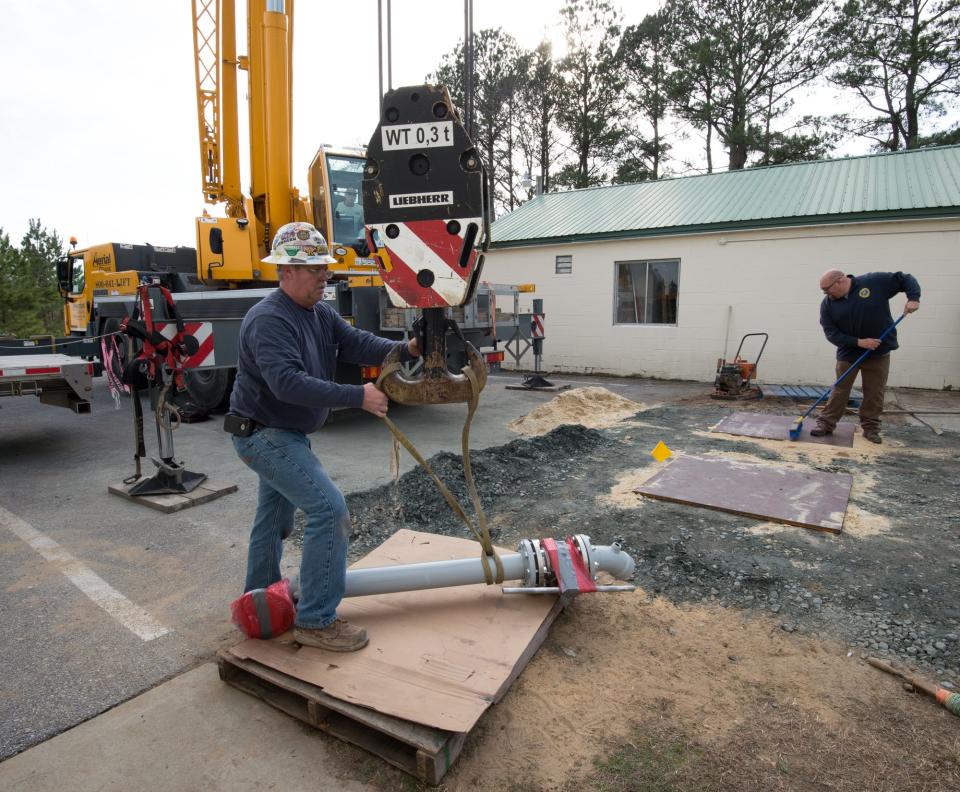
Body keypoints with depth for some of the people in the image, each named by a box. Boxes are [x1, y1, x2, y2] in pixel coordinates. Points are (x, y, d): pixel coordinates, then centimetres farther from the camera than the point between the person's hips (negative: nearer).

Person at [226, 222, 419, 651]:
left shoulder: (320, 313, 4)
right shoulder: (268, 320, -25)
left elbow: (356, 342, -9)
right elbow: (288, 383, -36)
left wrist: (404, 349, -26)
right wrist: (358, 396, -38)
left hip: (283, 434, 10)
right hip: (264, 435, -10)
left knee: (275, 512, 23)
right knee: (329, 508, -15)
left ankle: (260, 596, 44)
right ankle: (316, 620, -3)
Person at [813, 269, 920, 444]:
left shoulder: (875, 281, -12)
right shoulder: (827, 304, -7)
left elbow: (905, 279, -2)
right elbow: (831, 334, -10)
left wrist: (913, 298, -20)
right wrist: (859, 342, -20)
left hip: (879, 352, -1)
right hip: (848, 353, 1)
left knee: (874, 393, 7)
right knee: (840, 391, 6)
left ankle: (870, 428, 19)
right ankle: (826, 424, 14)